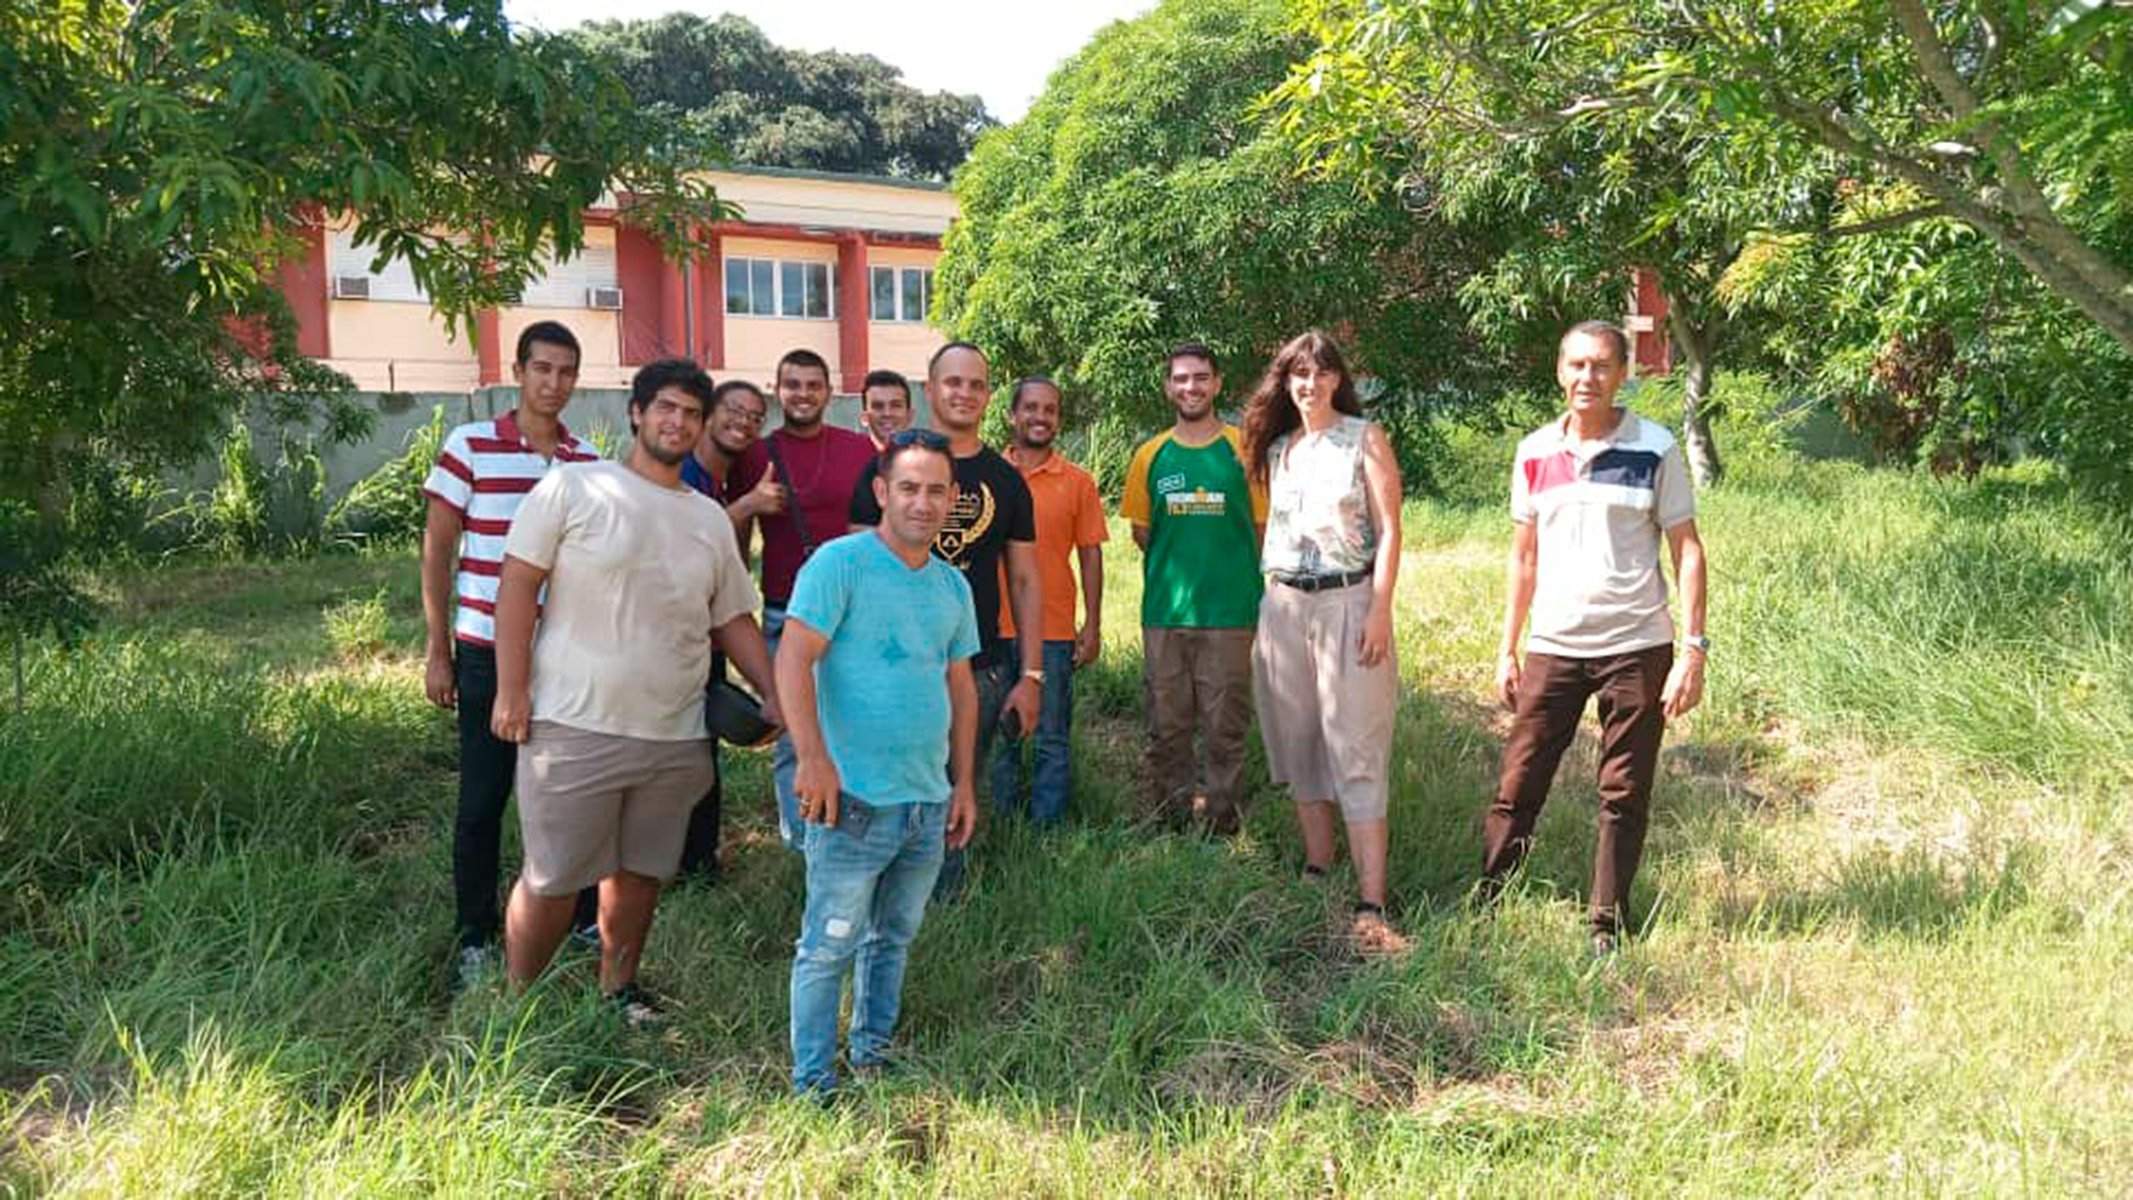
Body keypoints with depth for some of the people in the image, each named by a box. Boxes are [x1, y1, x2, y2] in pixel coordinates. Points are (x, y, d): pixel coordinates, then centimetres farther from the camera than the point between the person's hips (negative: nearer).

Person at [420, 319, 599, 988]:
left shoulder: (589, 461, 6)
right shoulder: (470, 446, -4)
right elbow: (436, 552, -1)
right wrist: (437, 651, -3)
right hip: (487, 654, -3)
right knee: (482, 802, 6)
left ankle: (587, 917, 26)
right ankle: (476, 939, 20)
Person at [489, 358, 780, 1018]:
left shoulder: (711, 519, 12)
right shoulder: (575, 488, -3)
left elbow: (734, 620, 16)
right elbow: (518, 584, -5)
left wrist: (773, 698, 5)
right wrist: (512, 690, -11)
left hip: (675, 737, 5)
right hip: (574, 725, -4)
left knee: (640, 871, 14)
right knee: (552, 878, 1)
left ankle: (618, 988, 33)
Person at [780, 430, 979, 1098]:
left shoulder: (953, 585, 12)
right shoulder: (840, 563, -9)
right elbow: (794, 660, -17)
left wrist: (964, 783, 16)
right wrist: (813, 758, -24)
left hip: (929, 802, 7)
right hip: (855, 799, -6)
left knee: (894, 939, 19)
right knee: (829, 948, 1)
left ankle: (873, 1056, 35)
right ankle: (812, 1085, 14)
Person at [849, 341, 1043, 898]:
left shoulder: (1005, 480, 8)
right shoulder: (887, 468, 2)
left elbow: (1024, 580, 9)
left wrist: (1031, 674, 3)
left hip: (980, 669, 2)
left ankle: (945, 907, 26)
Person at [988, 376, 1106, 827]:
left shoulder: (1078, 482, 3)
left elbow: (1090, 555, 5)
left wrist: (1092, 626, 0)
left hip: (1054, 633, -1)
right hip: (994, 630, 1)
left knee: (1051, 740, 4)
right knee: (1001, 738, 10)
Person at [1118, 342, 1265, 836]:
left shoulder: (1243, 450, 1)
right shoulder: (1151, 455, 8)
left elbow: (1264, 525, 5)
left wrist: (1226, 568, 2)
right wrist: (1176, 566, 7)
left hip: (1230, 610, -2)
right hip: (1164, 610, 2)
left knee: (1224, 725, 2)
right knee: (1166, 725, 8)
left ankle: (1220, 822, 13)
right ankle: (1170, 820, 20)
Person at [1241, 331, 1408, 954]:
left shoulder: (1366, 438, 1)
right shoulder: (1276, 448, 14)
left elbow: (1388, 529, -5)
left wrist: (1380, 610, -14)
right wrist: (1267, 606, 11)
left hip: (1348, 603, -5)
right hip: (1283, 606, 5)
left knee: (1356, 753, -9)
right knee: (1298, 745, 8)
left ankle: (1371, 907, -11)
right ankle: (1317, 873, 20)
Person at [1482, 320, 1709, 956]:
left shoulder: (1655, 449, -3)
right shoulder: (1535, 452, 6)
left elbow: (1686, 550, -2)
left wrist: (1694, 648, -10)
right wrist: (1507, 649, 9)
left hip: (1636, 647, -2)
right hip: (1552, 647, 2)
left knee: (1624, 797, 6)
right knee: (1518, 784, 2)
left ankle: (1607, 925, 17)